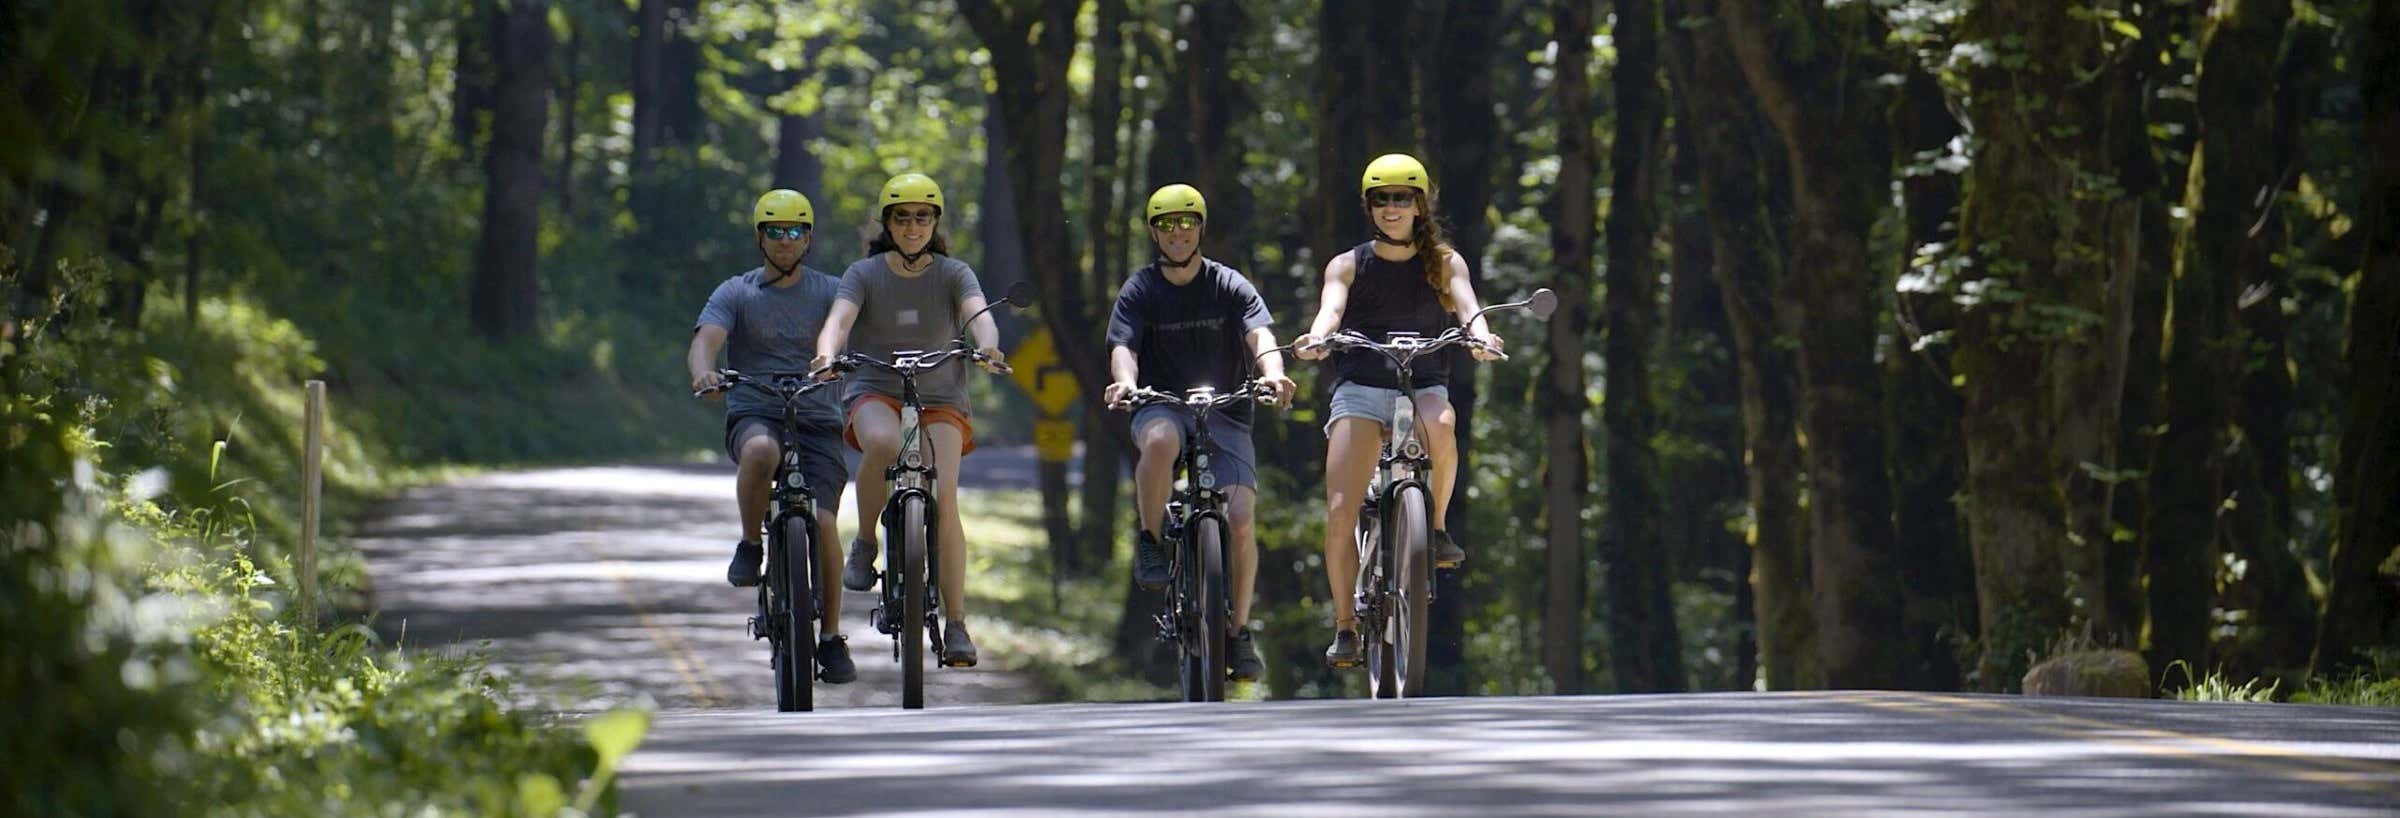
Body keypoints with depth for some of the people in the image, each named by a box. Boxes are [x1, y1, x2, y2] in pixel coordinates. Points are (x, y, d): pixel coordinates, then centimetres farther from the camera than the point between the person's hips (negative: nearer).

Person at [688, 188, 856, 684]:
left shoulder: (828, 292, 9)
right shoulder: (736, 294, 6)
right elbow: (705, 340, -10)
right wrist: (703, 372, -34)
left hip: (816, 418, 1)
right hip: (753, 414, -1)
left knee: (823, 521, -16)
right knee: (761, 451, -39)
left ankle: (832, 639, -3)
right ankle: (750, 545, -15)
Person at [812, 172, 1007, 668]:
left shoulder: (953, 274, 1)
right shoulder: (865, 274, 0)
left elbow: (979, 315, -18)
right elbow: (840, 318, -18)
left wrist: (987, 348, -42)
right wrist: (827, 354, -41)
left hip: (940, 399, 1)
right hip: (875, 392, -1)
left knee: (944, 495, -21)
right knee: (883, 443, -38)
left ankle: (956, 625, -15)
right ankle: (865, 543, -12)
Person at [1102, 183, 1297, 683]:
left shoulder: (1229, 286, 1)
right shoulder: (1140, 290, 2)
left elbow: (1260, 336, -14)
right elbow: (1123, 346, -12)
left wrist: (1272, 374, -37)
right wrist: (1125, 380, -35)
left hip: (1225, 414, 1)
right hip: (1162, 406, -1)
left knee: (1241, 519, -15)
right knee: (1160, 441, -39)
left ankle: (1239, 632, -2)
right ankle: (1150, 543, -19)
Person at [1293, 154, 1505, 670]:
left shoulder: (1444, 263, 7)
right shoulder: (1348, 266, 6)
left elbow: (1466, 303, -12)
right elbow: (1331, 308, -13)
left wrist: (1480, 336, -35)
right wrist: (1317, 337, -37)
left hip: (1424, 387, 0)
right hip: (1361, 389, 0)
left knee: (1440, 428, -38)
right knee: (1339, 511, -14)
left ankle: (1437, 526, -14)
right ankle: (1346, 627, -3)